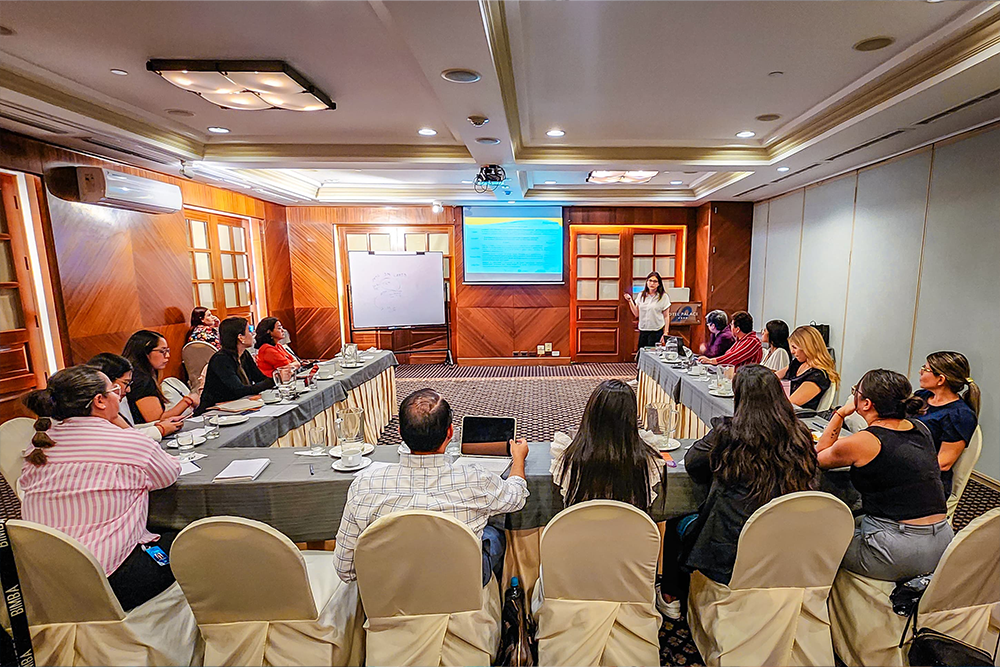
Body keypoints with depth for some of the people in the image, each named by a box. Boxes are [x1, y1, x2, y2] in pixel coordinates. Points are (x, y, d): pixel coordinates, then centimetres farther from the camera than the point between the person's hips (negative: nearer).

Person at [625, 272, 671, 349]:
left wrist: (665, 333, -6)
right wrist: (630, 300, 0)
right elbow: (636, 314, 8)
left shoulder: (663, 296, -3)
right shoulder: (641, 295, 7)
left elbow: (666, 317, -2)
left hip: (656, 331, -4)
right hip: (642, 331, 4)